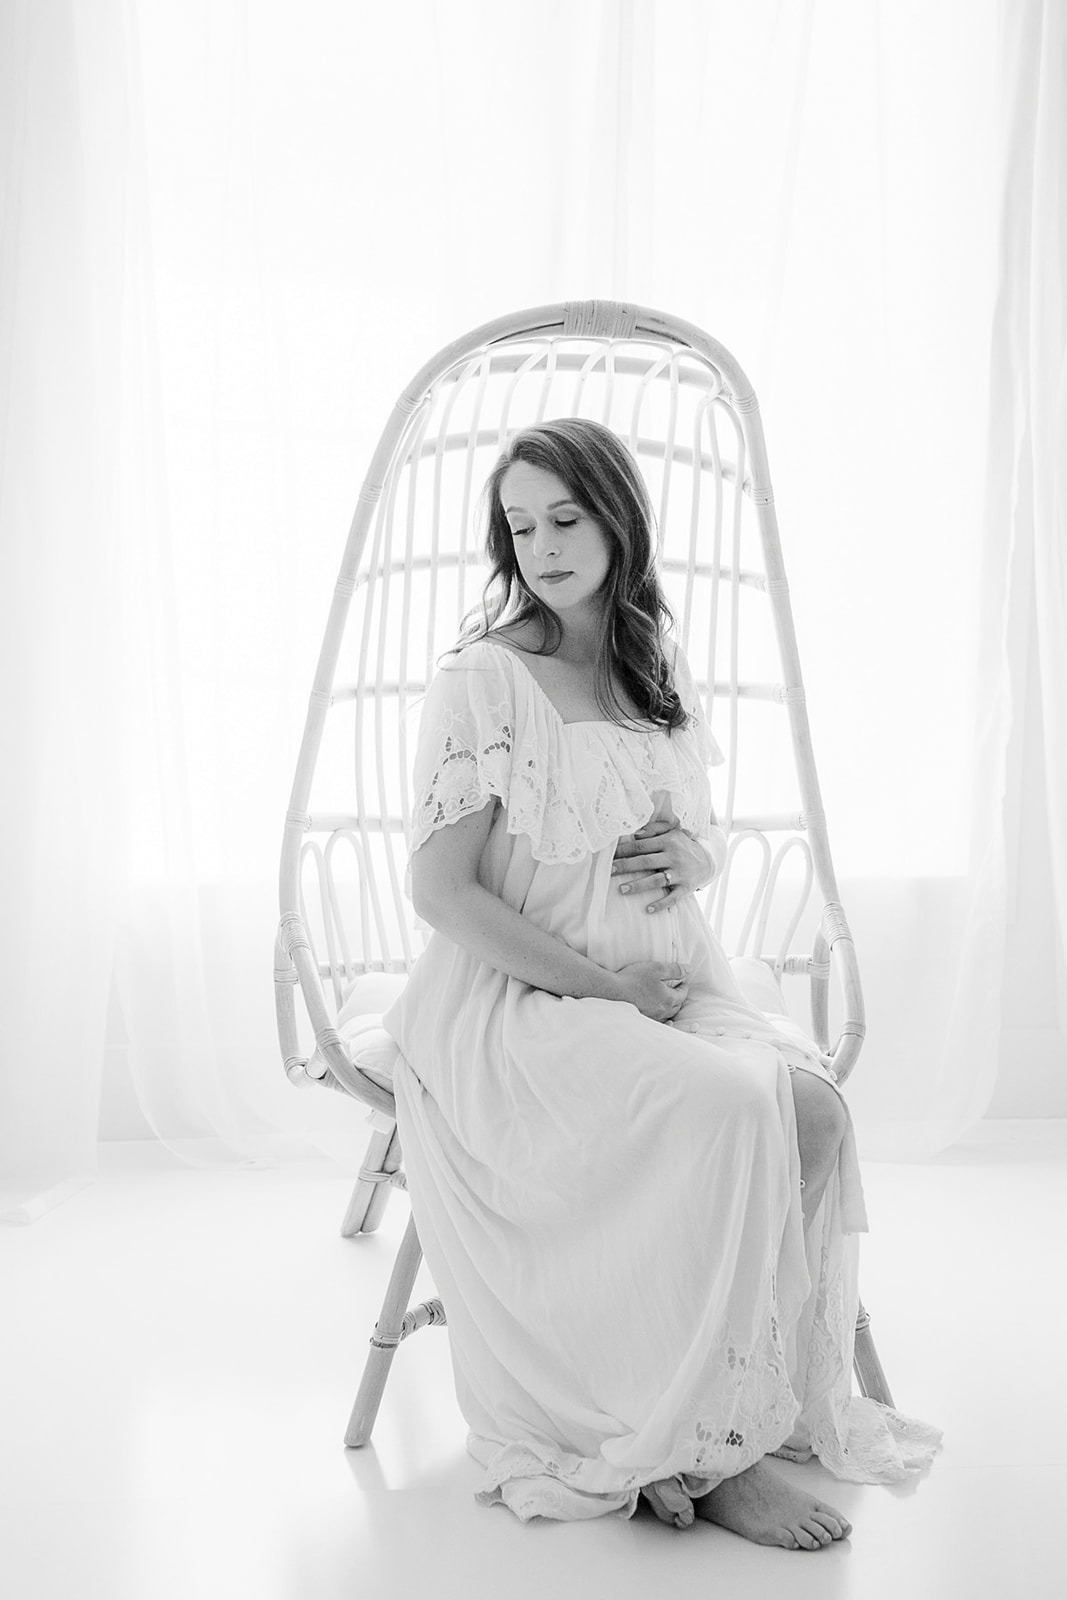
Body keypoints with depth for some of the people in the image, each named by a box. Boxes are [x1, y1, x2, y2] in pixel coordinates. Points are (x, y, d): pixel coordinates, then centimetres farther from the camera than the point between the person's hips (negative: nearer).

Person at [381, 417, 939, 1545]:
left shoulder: (661, 670, 11)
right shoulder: (483, 680, -8)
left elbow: (706, 833, 22)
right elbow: (440, 891, -12)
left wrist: (695, 855, -4)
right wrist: (606, 985, -15)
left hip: (668, 982, 6)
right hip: (516, 1001, -6)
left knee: (814, 1106, -21)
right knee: (732, 1109, -28)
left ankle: (785, 1406, -8)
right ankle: (702, 1450, -12)